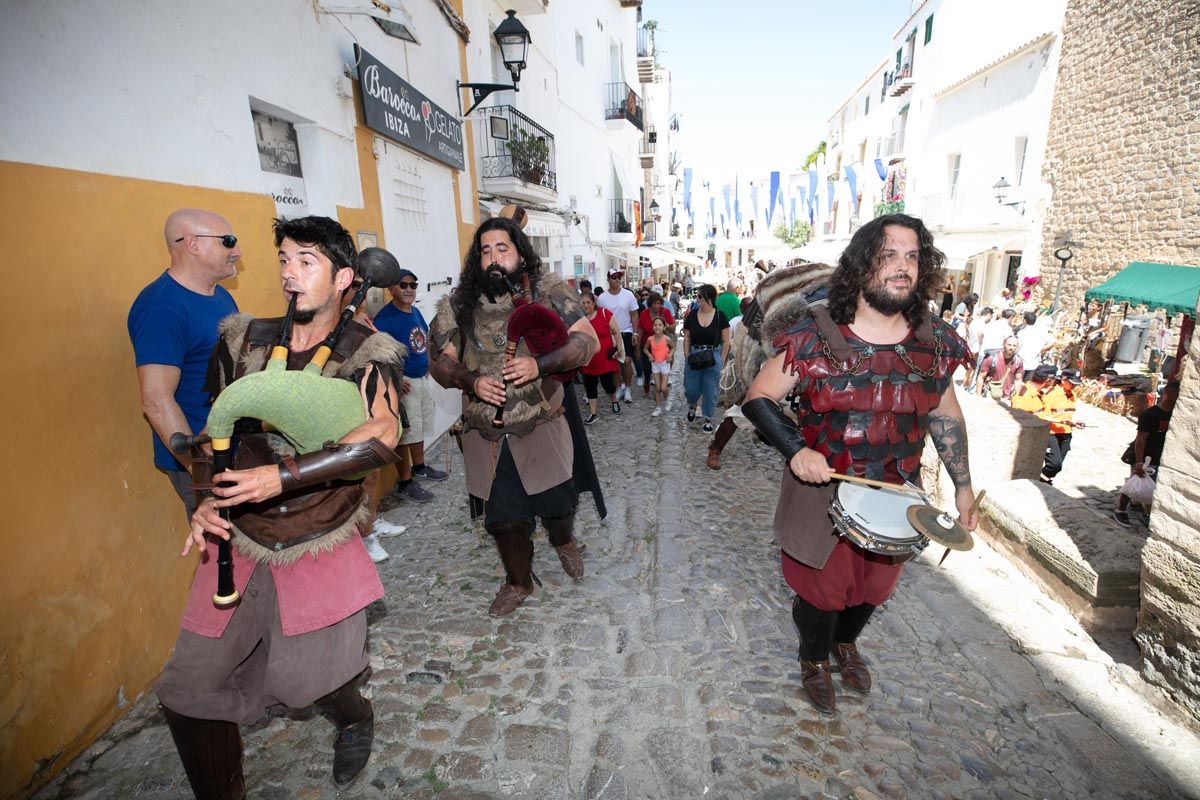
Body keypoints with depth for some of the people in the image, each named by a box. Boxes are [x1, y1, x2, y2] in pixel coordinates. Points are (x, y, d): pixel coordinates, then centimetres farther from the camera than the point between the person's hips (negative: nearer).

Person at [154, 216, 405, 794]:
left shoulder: (369, 352, -9)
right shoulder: (242, 339, 4)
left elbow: (381, 437, -25)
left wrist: (284, 476, -29)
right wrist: (210, 500, -1)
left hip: (321, 547, -4)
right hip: (240, 545, 4)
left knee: (307, 680, -3)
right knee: (188, 692, 5)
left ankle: (355, 718, 36)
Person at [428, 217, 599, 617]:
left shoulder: (548, 290, -5)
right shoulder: (457, 304, 2)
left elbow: (589, 340, -10)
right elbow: (440, 362, 5)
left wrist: (540, 365, -24)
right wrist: (471, 381, -17)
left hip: (541, 427, -2)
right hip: (486, 434, 2)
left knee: (557, 502, 10)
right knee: (503, 518, 12)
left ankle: (563, 542, 49)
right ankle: (519, 582, 40)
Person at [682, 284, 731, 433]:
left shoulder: (720, 316, -6)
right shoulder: (692, 316, 0)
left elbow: (726, 341, -2)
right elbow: (687, 338, 6)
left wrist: (721, 361, -4)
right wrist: (687, 357, -1)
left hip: (713, 357, -1)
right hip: (694, 356, 2)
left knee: (710, 391, 7)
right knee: (691, 389, 8)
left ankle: (708, 419, 25)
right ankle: (692, 405, 43)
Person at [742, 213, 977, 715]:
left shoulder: (935, 343, -5)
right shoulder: (816, 337, -18)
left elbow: (946, 416, 9)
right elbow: (758, 398, -13)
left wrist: (962, 486, 7)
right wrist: (795, 450, -25)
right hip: (822, 493, -4)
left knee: (874, 586, 24)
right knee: (821, 589, 15)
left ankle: (846, 642, 58)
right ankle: (814, 660, 47)